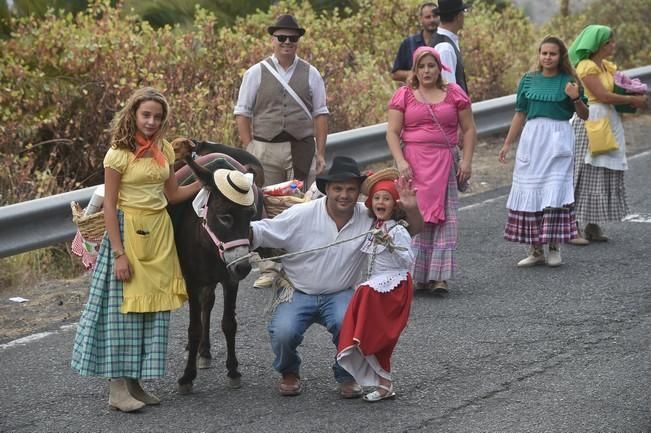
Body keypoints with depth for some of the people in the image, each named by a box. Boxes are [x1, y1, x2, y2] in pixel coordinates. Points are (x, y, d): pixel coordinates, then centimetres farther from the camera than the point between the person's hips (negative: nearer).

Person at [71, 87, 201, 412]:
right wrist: (119, 253, -17)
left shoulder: (164, 151, 8)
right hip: (128, 231, -6)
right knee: (123, 307, -5)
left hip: (159, 233, 6)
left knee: (153, 308, 6)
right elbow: (109, 206, -11)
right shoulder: (118, 154, -10)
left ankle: (135, 383, 14)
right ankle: (117, 389, -1)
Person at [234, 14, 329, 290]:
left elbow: (320, 114, 7)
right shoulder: (256, 73, 5)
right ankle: (268, 269, 3)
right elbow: (242, 113, 5)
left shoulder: (310, 74, 8)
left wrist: (320, 153, 1)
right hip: (265, 148, -1)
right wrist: (249, 150, -2)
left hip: (301, 148, 1)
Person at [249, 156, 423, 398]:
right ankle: (289, 373, 11)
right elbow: (260, 231, -7)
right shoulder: (301, 215, -11)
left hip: (340, 295, 1)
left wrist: (411, 209, -23)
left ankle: (346, 376, 0)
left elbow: (413, 230, -2)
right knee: (283, 333, -27)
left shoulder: (368, 219, -6)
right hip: (298, 294, -1)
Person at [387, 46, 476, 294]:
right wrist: (400, 161, -11)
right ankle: (416, 274, 0)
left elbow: (469, 130, 8)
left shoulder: (454, 94, 7)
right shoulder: (404, 95, 4)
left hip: (444, 163, 1)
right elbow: (392, 132, 1)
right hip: (413, 163, -1)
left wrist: (467, 161, -1)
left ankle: (439, 276, -3)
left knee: (443, 217, -3)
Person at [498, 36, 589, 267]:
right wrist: (507, 144, 14)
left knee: (555, 191, -9)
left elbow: (584, 115, 4)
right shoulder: (529, 80, 9)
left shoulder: (568, 81, 1)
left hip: (558, 139, -3)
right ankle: (535, 250, 9)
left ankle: (554, 247, 3)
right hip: (532, 137, 3)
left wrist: (576, 98, -15)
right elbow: (520, 114, 15)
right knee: (530, 192, 1)